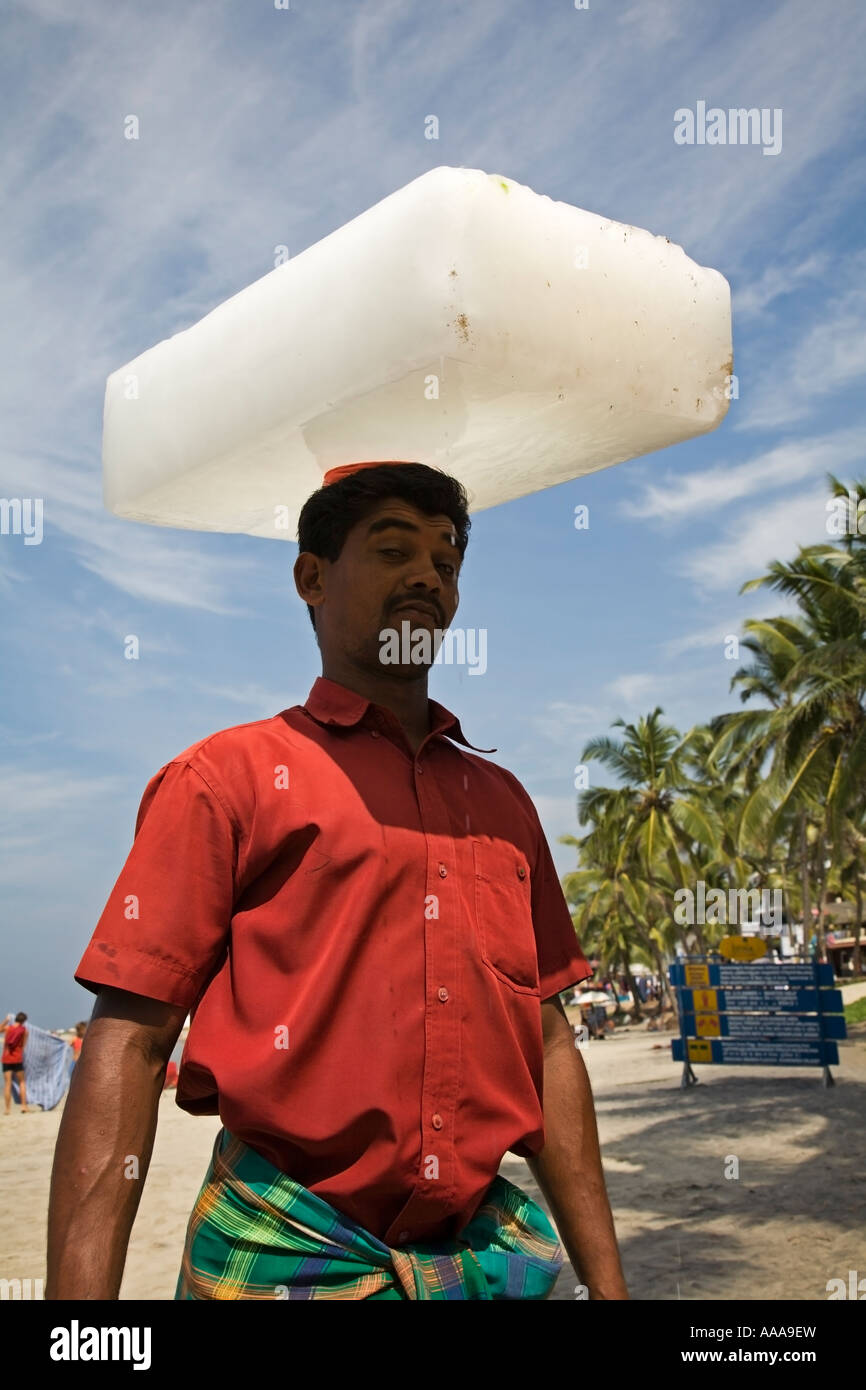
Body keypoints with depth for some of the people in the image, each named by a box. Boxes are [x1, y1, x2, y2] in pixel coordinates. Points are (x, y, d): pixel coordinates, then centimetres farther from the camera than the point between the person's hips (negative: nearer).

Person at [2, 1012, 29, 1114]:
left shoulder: (7, 1027, -3)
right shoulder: (24, 1031, -4)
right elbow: (23, 1045, -1)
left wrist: (6, 1021, 17)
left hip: (6, 1059, 1)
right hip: (18, 1059, -1)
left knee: (7, 1084, 3)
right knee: (22, 1082, 13)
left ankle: (7, 1109, 1)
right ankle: (24, 1106, 6)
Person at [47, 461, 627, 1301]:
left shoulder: (501, 800, 12)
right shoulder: (227, 775, -2)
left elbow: (549, 1043, 12)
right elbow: (128, 1042, -8)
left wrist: (605, 1280, 9)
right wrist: (79, 1298, -16)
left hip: (491, 1252, 5)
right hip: (284, 1251, -4)